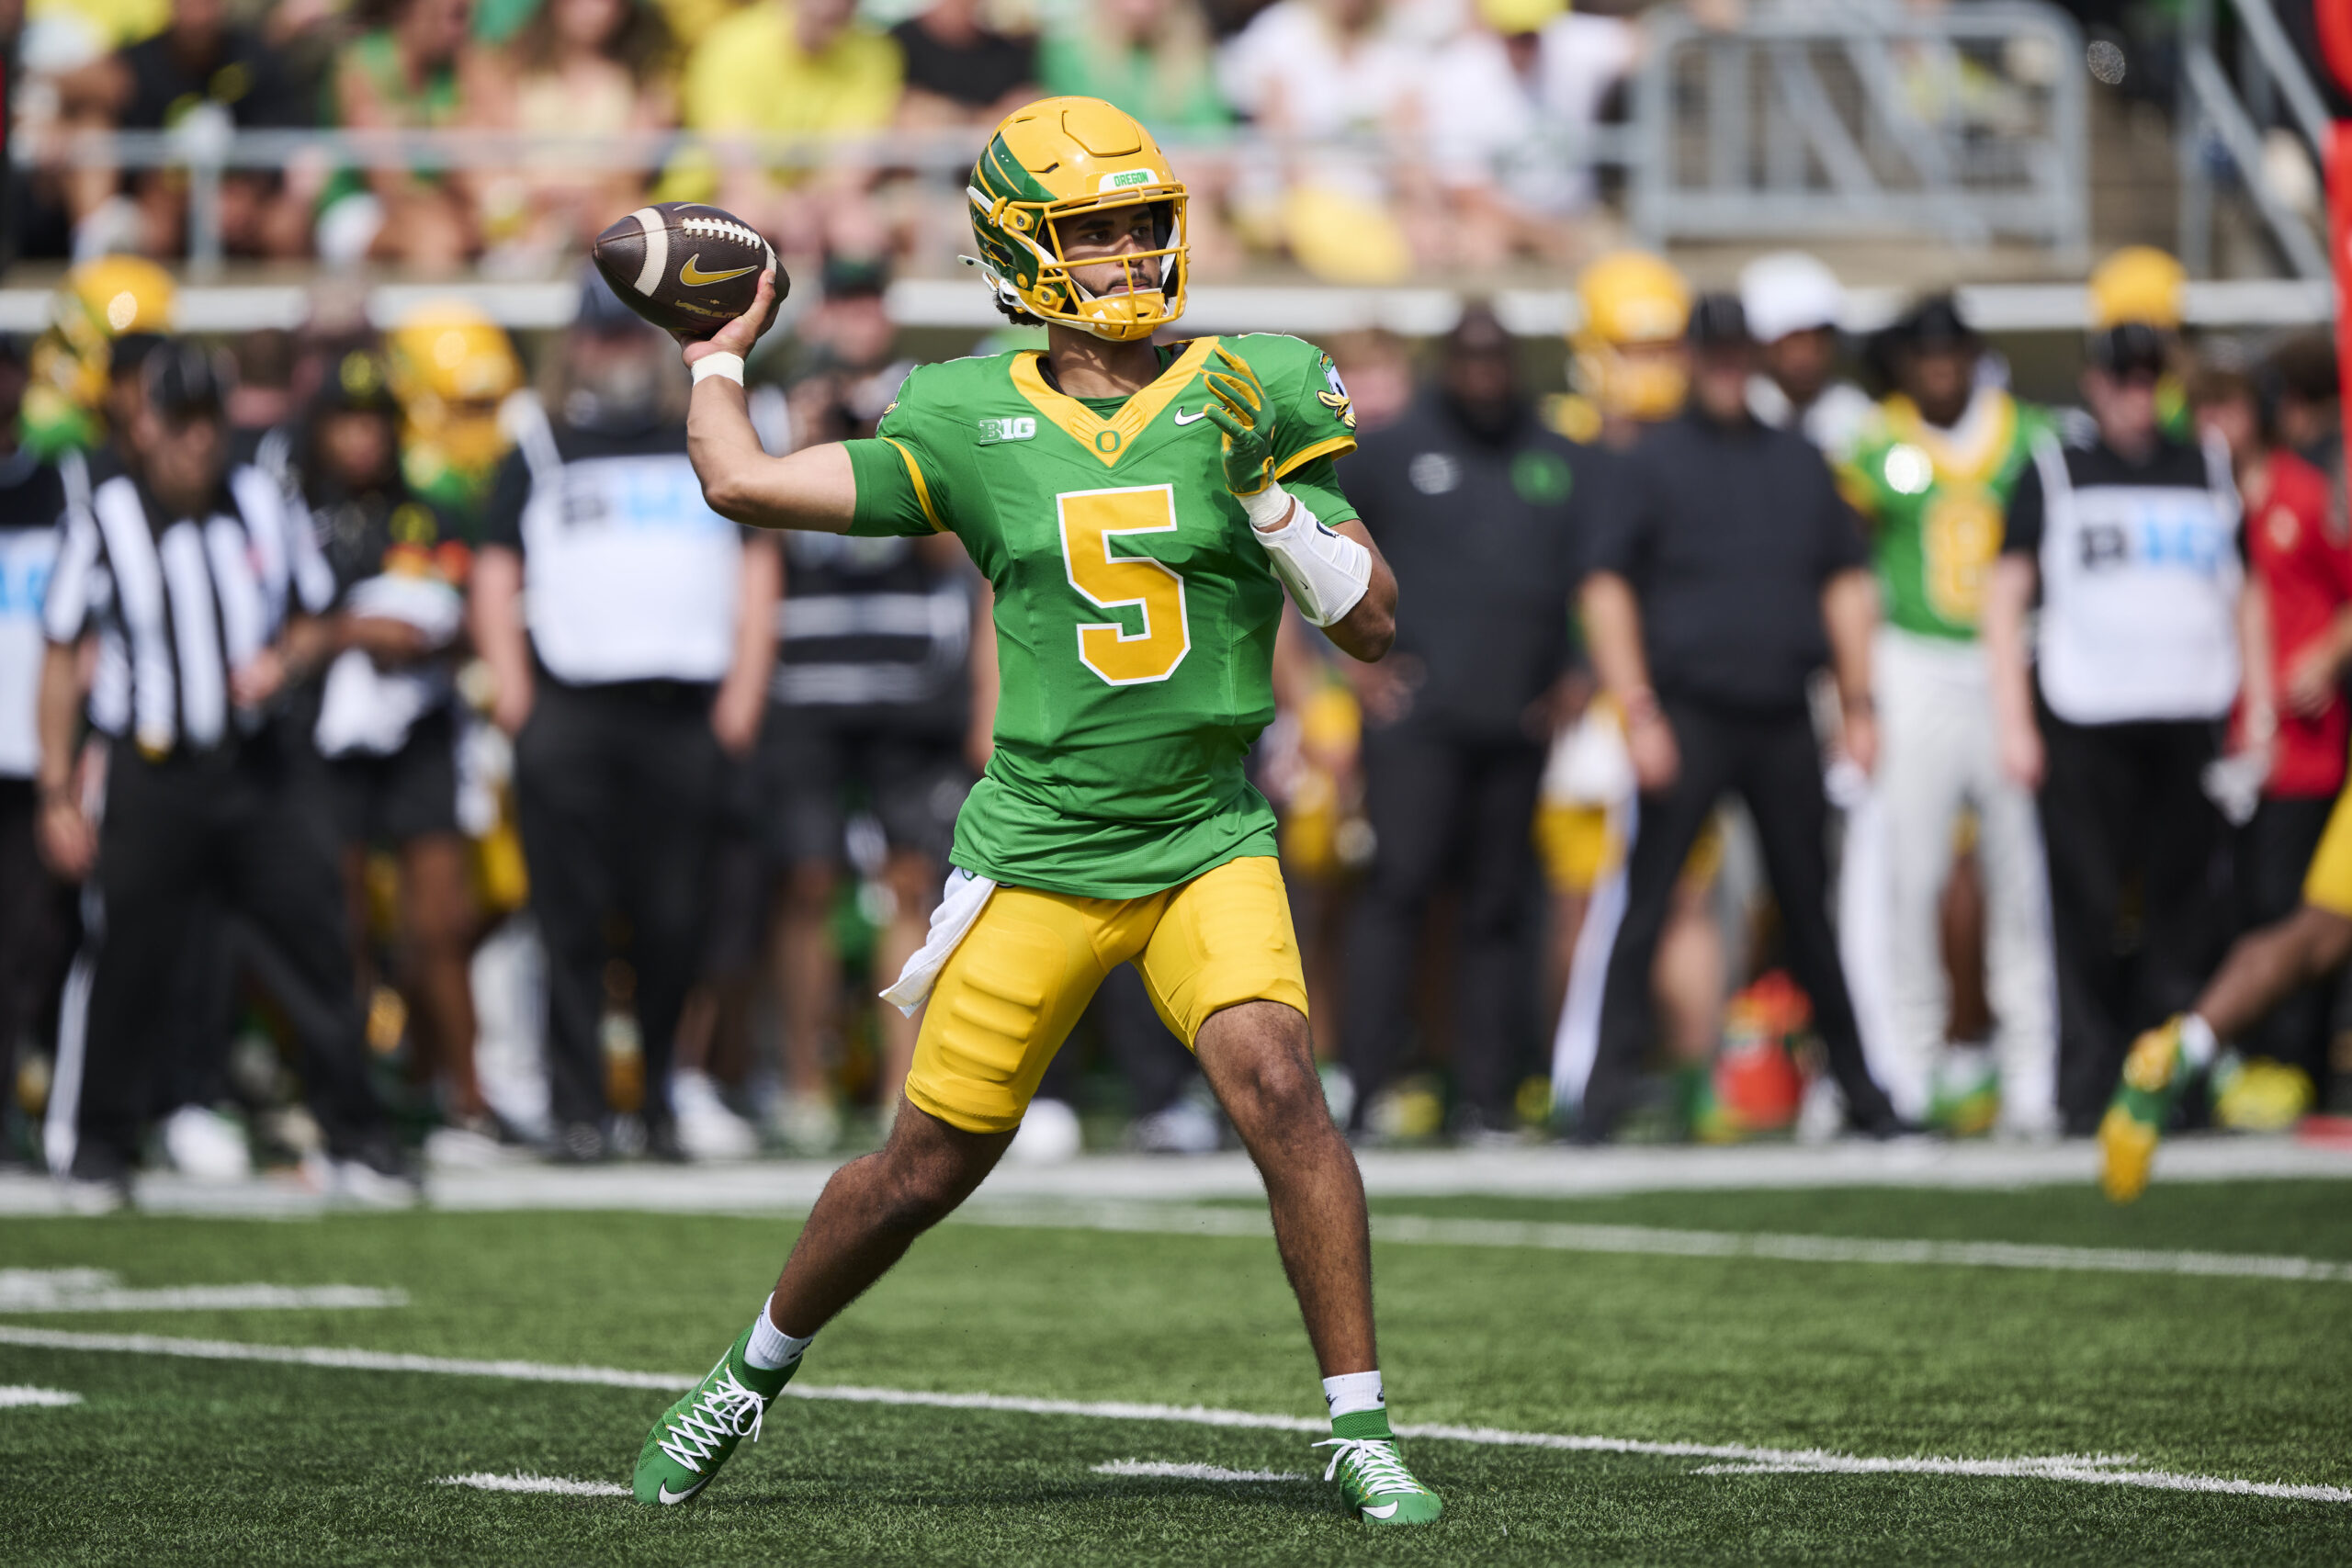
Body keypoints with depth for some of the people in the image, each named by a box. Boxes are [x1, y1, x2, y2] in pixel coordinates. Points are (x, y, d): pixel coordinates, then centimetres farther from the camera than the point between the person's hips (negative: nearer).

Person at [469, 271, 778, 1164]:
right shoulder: (540, 455, 15)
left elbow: (756, 575, 15)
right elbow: (495, 576, 11)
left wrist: (743, 693, 3)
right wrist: (511, 688, -3)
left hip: (684, 713, 1)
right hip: (569, 711, -1)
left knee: (675, 923, -2)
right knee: (574, 919, -5)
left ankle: (664, 1102, 8)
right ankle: (578, 1108, -3)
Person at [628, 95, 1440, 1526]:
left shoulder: (1254, 396, 1)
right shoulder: (967, 422, 0)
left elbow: (1373, 626, 0)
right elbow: (742, 483, -1)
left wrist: (1267, 489, -15)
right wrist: (716, 351, 14)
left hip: (1206, 843, 0)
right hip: (1039, 854, 0)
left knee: (1277, 1086, -23)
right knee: (931, 1165, 7)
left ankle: (1361, 1431, -13)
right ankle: (752, 1379, 33)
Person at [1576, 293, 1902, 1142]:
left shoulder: (1799, 463, 15)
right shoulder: (1653, 460, 3)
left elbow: (1845, 584, 19)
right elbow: (1607, 589, -1)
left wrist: (1859, 705, 11)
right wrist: (1639, 714, -10)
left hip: (1783, 720, 3)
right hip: (1688, 716, -3)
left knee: (1810, 910, 7)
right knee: (1646, 905, -8)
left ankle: (1859, 1090, 14)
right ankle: (1611, 1082, -5)